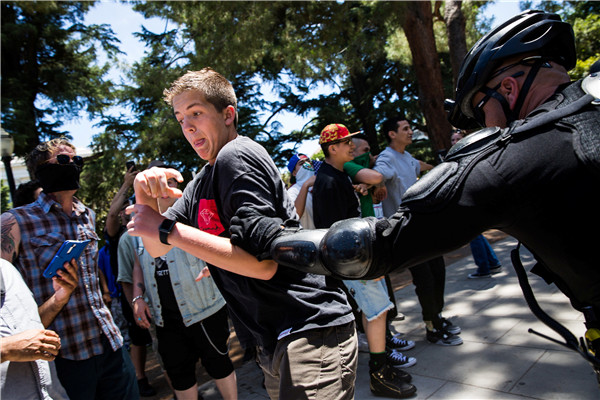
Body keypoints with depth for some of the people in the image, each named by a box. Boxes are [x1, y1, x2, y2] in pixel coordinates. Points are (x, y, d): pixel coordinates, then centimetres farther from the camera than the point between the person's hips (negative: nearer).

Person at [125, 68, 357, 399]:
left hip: (311, 332, -9)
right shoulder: (202, 182, 13)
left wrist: (167, 229, -18)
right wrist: (145, 197, -5)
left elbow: (263, 263, -23)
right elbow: (157, 249, 14)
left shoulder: (236, 156, -15)